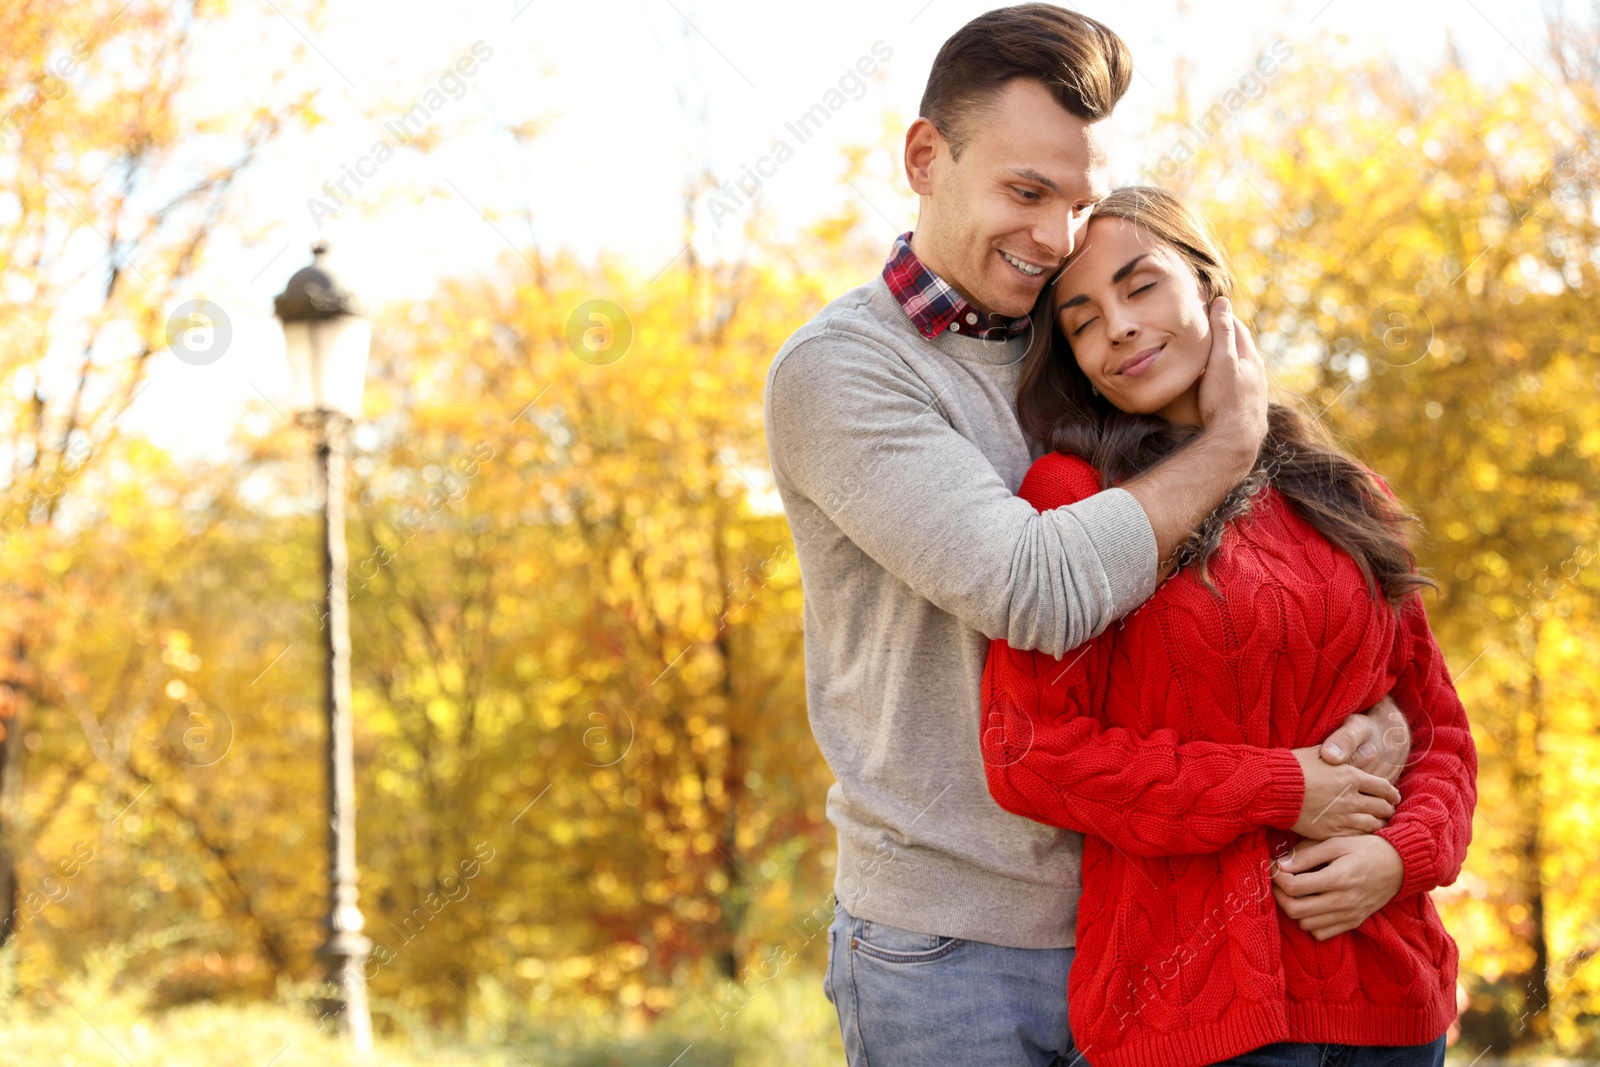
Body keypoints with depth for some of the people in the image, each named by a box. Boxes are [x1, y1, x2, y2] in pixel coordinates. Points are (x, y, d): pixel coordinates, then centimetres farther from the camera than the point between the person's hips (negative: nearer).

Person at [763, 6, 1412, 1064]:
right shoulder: (834, 371, -9)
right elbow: (1036, 592, -23)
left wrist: (1380, 710, -6)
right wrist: (1232, 439, -11)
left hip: (1123, 929, 6)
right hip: (946, 941, -6)